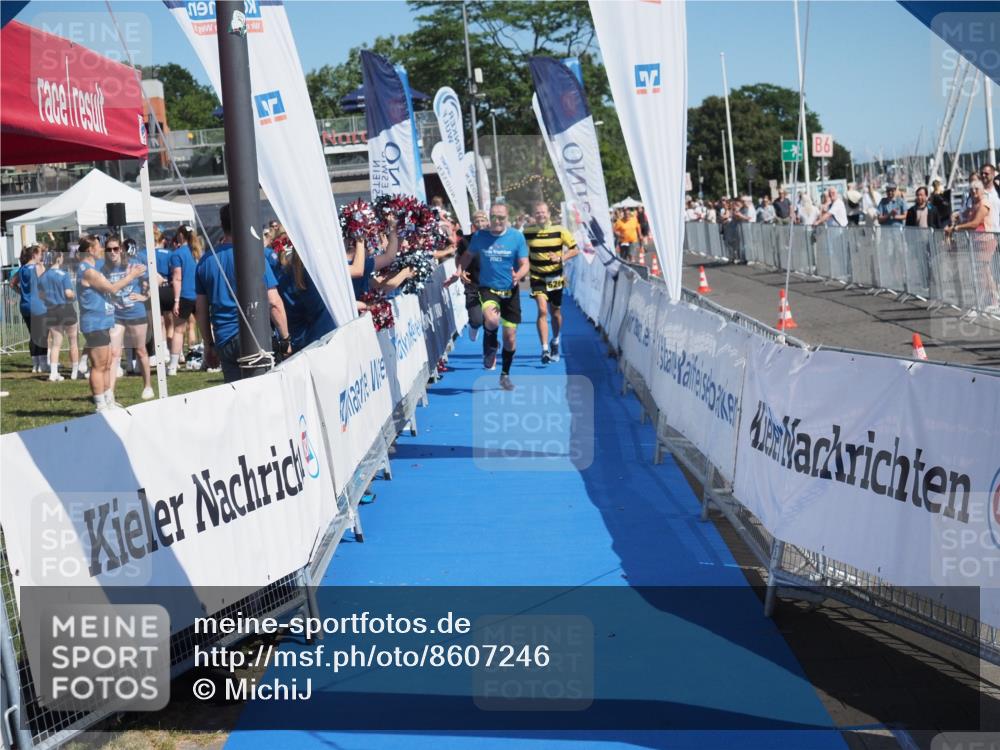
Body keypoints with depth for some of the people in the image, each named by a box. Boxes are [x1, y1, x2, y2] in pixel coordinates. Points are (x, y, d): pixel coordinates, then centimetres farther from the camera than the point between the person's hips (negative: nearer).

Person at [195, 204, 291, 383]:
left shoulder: (205, 261, 8)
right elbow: (274, 304, -9)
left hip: (223, 342, 5)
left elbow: (200, 309, 12)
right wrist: (285, 339, 0)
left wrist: (209, 345, 20)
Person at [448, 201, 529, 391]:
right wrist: (458, 272, -5)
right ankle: (491, 346, 2)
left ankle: (505, 374, 28)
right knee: (491, 320, -33)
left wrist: (518, 276, -24)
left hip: (510, 291, 1)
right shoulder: (480, 236, -2)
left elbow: (524, 264, -2)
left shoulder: (517, 237, -4)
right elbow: (468, 256, 13)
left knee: (510, 336, 6)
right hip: (488, 289, -1)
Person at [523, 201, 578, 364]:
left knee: (556, 312, 14)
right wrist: (526, 266, -2)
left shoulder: (559, 230, -8)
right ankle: (545, 349, -20)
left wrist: (561, 258, -20)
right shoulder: (527, 232, -5)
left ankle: (555, 341, 40)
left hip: (555, 277, 1)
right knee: (542, 310, -17)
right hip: (537, 277, -1)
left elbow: (574, 249, -4)